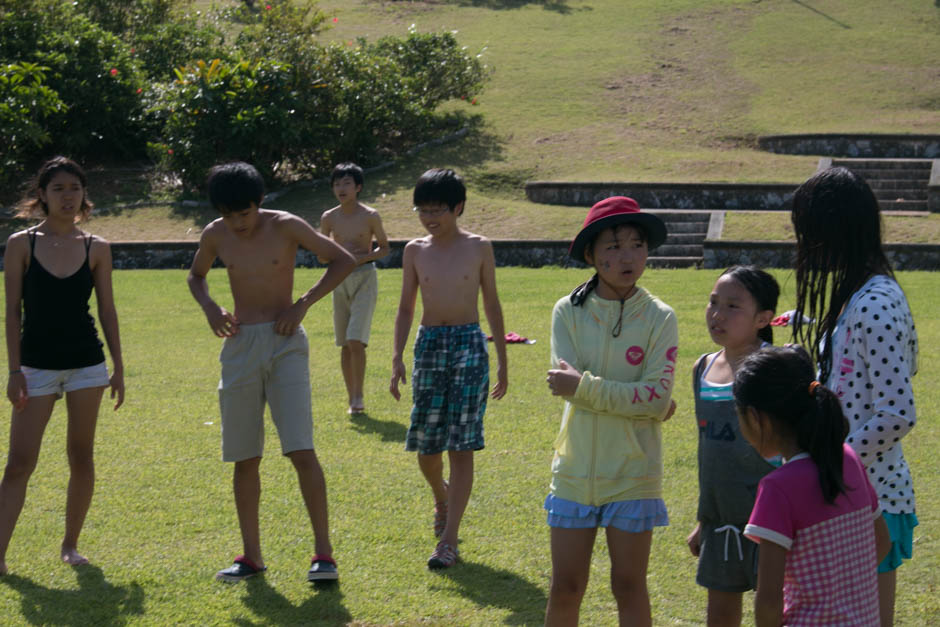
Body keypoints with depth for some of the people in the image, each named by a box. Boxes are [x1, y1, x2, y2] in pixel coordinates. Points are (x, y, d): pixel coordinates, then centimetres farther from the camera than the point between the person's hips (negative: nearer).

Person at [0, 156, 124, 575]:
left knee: (81, 458, 7)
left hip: (86, 363, 2)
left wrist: (119, 367, 5)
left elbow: (107, 310, 7)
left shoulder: (96, 248, 2)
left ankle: (71, 545, 19)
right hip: (37, 364, -2)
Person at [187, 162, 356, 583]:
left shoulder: (285, 227, -7)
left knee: (301, 450, -13)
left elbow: (343, 260, 0)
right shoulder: (215, 235, 3)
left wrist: (303, 304, -9)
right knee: (245, 458, 6)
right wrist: (209, 307, 2)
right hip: (239, 345, 4)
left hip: (285, 344, -4)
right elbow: (195, 275, 23)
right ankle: (252, 556, 15)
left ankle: (323, 552, -9)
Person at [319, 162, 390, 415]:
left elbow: (384, 247, 3)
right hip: (340, 280, 4)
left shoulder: (370, 216, -6)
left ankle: (358, 397, -5)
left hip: (364, 277, -4)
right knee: (345, 344, 8)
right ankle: (352, 398, 17)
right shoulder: (329, 218, 3)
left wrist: (363, 257, -14)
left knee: (356, 340, -15)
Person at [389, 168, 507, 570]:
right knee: (426, 448, 5)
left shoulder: (479, 248, 0)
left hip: (469, 344, -2)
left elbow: (492, 305, 6)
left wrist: (503, 361, 6)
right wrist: (397, 358, 1)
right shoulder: (415, 251, 5)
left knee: (461, 447, -8)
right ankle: (442, 499, 38)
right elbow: (406, 308, 10)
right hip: (429, 344, 3)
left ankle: (449, 540, -9)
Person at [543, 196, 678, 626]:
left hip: (633, 474, -1)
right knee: (565, 587, 9)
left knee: (629, 586, 8)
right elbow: (567, 386, -13)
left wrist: (585, 387, -21)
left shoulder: (658, 318, -7)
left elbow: (657, 398, -16)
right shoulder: (569, 312, -2)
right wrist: (636, 399, -16)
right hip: (576, 471, 2)